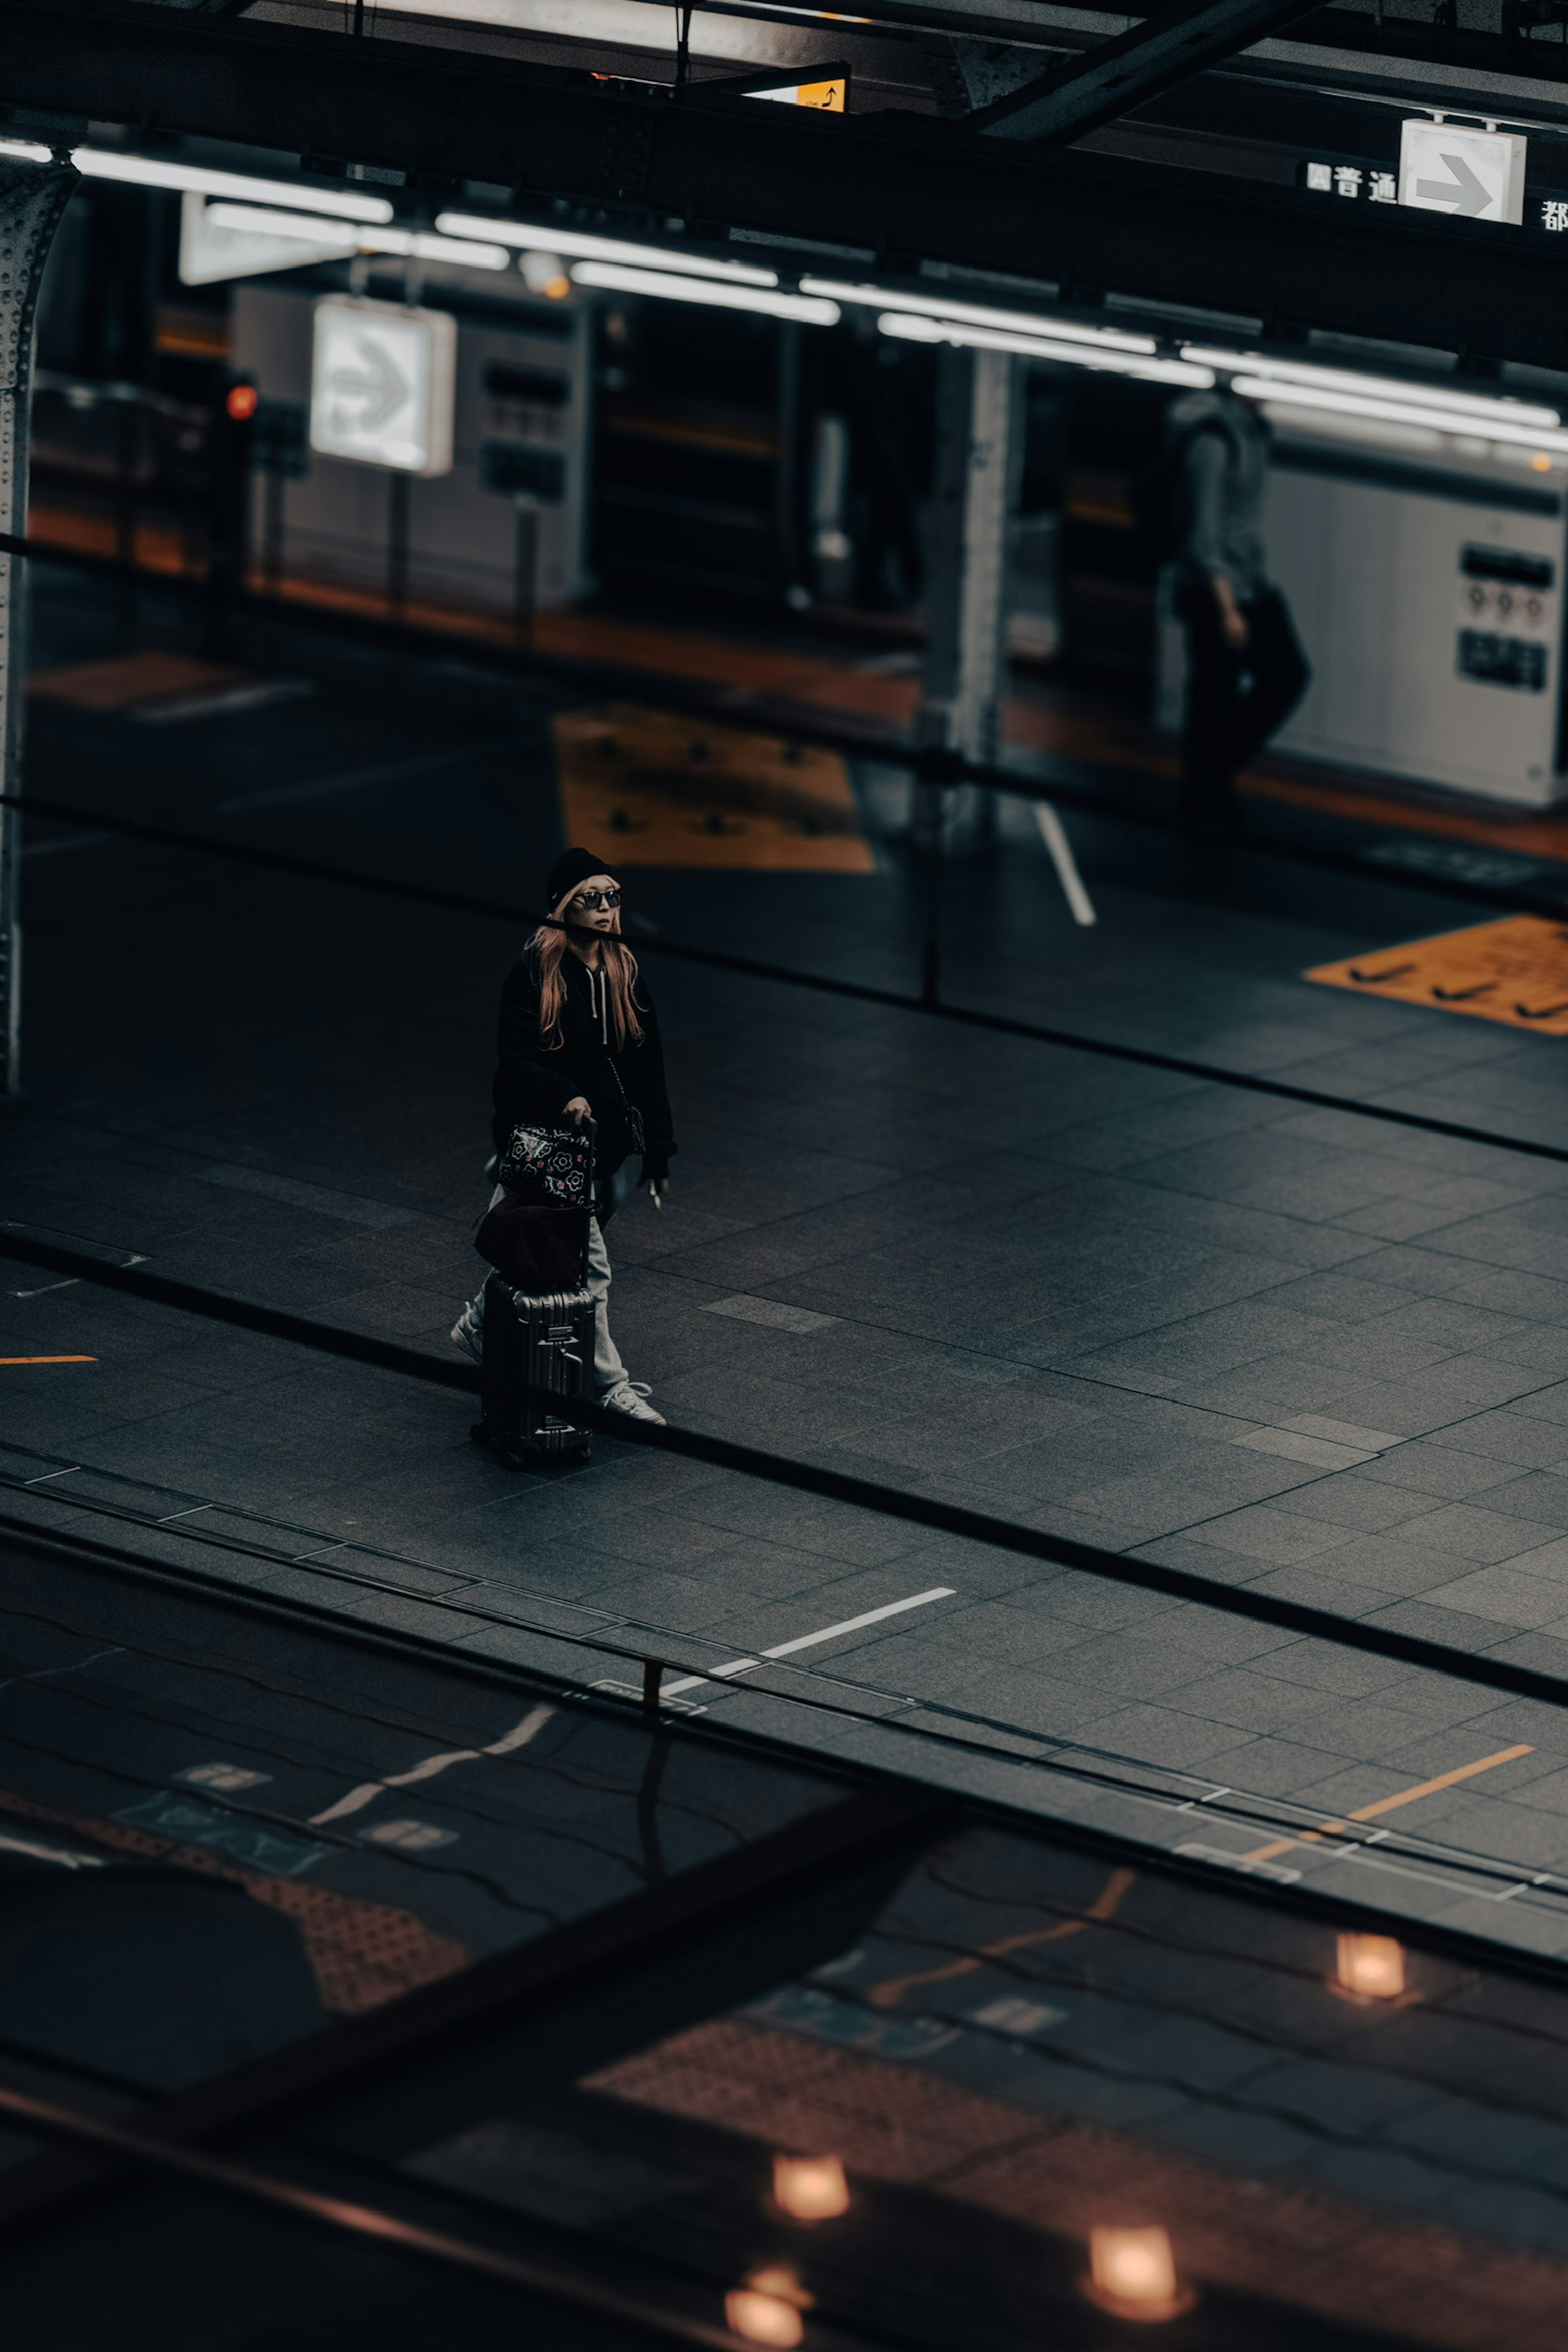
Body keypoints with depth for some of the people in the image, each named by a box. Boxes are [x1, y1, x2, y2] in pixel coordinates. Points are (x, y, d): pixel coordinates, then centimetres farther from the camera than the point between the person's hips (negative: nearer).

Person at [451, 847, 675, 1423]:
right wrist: (562, 1097, -33)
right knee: (587, 1267, -7)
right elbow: (515, 1061, -14)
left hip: (609, 1146, 6)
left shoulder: (624, 973, 9)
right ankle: (611, 1383, 0)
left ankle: (482, 1325, 35)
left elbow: (648, 1066, 12)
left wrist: (657, 1152, 11)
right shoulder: (534, 972, -10)